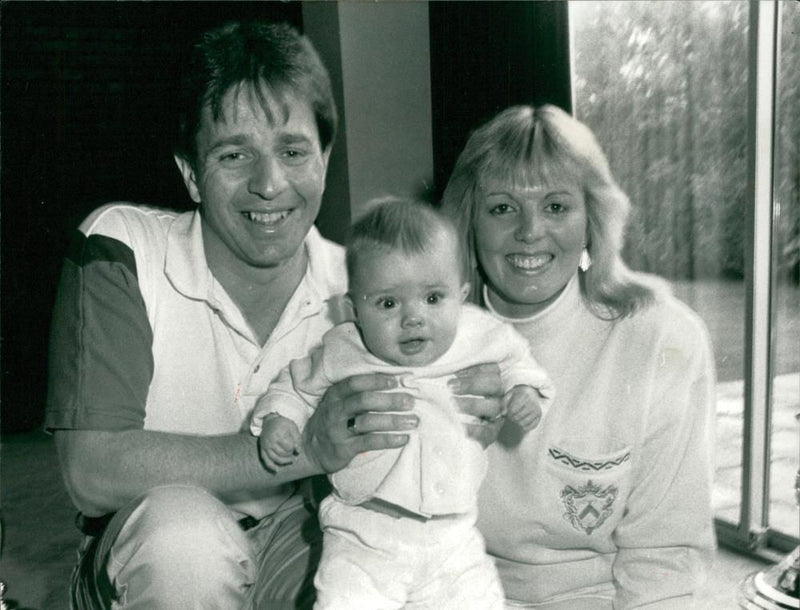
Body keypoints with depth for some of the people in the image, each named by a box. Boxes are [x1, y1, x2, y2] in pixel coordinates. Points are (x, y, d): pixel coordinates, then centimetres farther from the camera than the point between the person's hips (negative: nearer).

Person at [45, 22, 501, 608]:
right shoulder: (119, 249, -17)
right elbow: (93, 472, -24)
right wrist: (308, 449, -33)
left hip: (298, 547, 2)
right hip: (146, 556, -1)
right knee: (185, 526, -34)